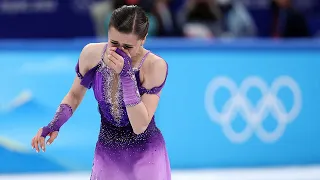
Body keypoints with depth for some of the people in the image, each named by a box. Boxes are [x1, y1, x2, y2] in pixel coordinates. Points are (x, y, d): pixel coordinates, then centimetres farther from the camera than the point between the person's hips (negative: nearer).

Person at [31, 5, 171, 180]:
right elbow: (75, 94, 5)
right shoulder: (91, 53, -13)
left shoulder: (154, 66, -22)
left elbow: (140, 127, -26)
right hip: (108, 153, 3)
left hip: (146, 155, -2)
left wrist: (127, 75, -33)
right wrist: (55, 123, -13)